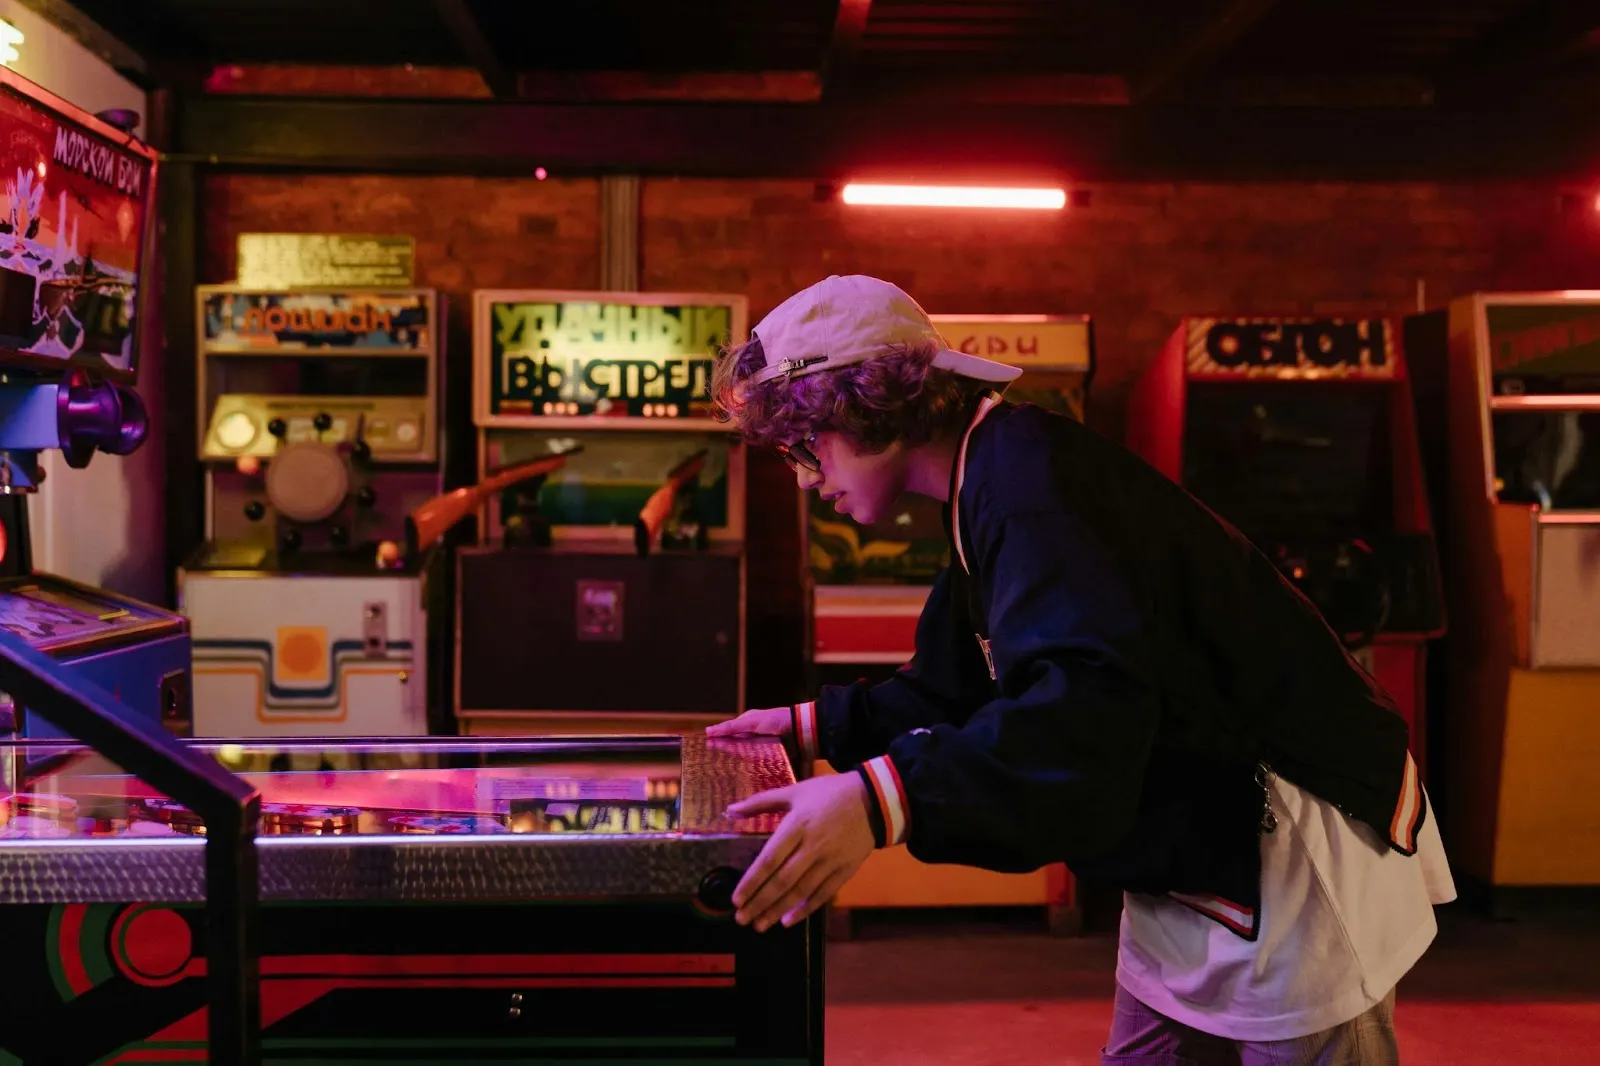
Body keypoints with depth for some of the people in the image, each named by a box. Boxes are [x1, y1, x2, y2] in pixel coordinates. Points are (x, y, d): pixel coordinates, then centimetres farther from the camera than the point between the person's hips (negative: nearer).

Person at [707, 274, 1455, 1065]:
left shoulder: (1027, 473, -22)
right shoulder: (994, 484, 11)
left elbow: (1087, 709, -36)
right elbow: (965, 696, 19)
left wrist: (883, 798, -43)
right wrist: (815, 724, 14)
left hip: (1298, 866, -10)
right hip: (1200, 863, 10)